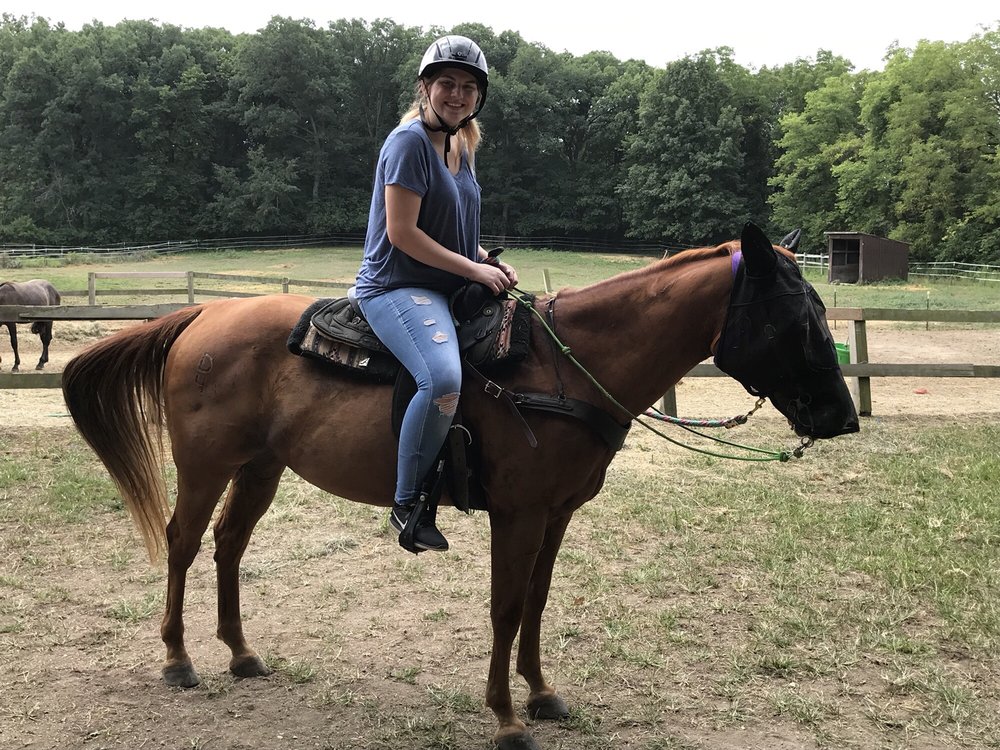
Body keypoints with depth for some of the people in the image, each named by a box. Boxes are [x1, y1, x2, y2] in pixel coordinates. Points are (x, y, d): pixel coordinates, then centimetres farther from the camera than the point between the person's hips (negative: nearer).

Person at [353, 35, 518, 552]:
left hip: (446, 289, 10)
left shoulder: (462, 147, 15)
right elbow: (403, 233, -18)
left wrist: (490, 260, 6)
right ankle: (407, 504, -18)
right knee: (443, 378, -34)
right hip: (396, 288, -10)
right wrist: (475, 269, -15)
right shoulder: (409, 141, -12)